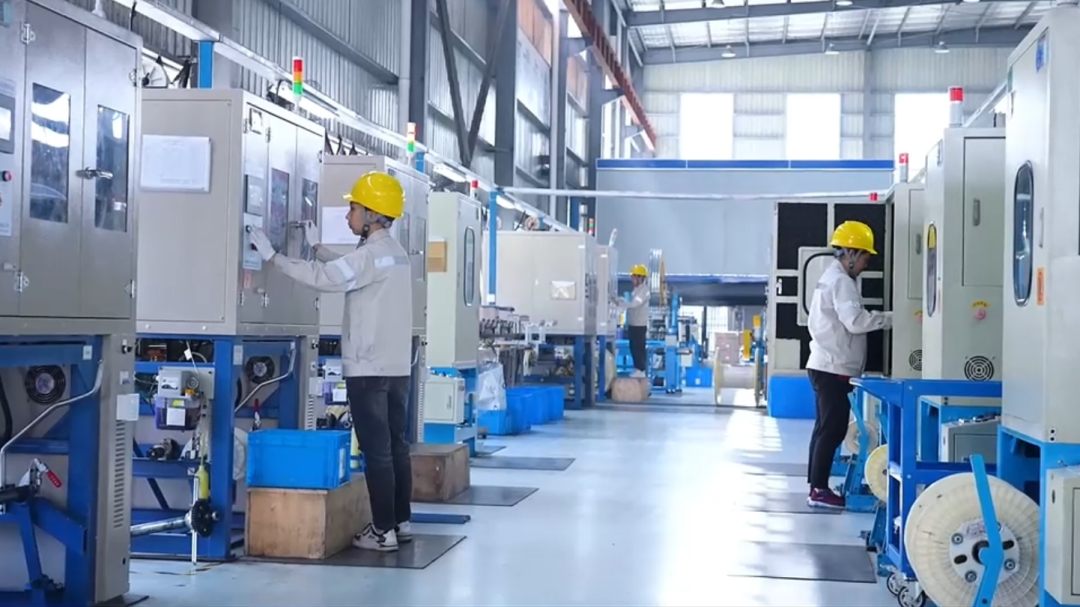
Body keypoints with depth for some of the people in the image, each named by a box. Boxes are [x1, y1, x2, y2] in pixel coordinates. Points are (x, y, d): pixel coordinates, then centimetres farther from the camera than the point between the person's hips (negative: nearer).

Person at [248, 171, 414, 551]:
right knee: (395, 447, 12)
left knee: (376, 451, -6)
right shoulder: (393, 253, 14)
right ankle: (401, 522, 18)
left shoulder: (372, 254, -15)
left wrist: (272, 256, -14)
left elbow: (322, 278, -21)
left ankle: (384, 531, -3)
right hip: (396, 367, 9)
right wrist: (316, 247, 32)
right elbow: (345, 271, 28)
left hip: (369, 369, -9)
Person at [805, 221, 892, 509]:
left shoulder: (831, 277, 20)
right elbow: (856, 321, -23)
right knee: (832, 430, -8)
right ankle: (819, 490, -6)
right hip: (834, 368, -11)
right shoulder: (841, 281, -13)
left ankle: (816, 487, 16)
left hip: (827, 366, 11)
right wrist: (893, 317, -18)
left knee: (825, 428, 12)